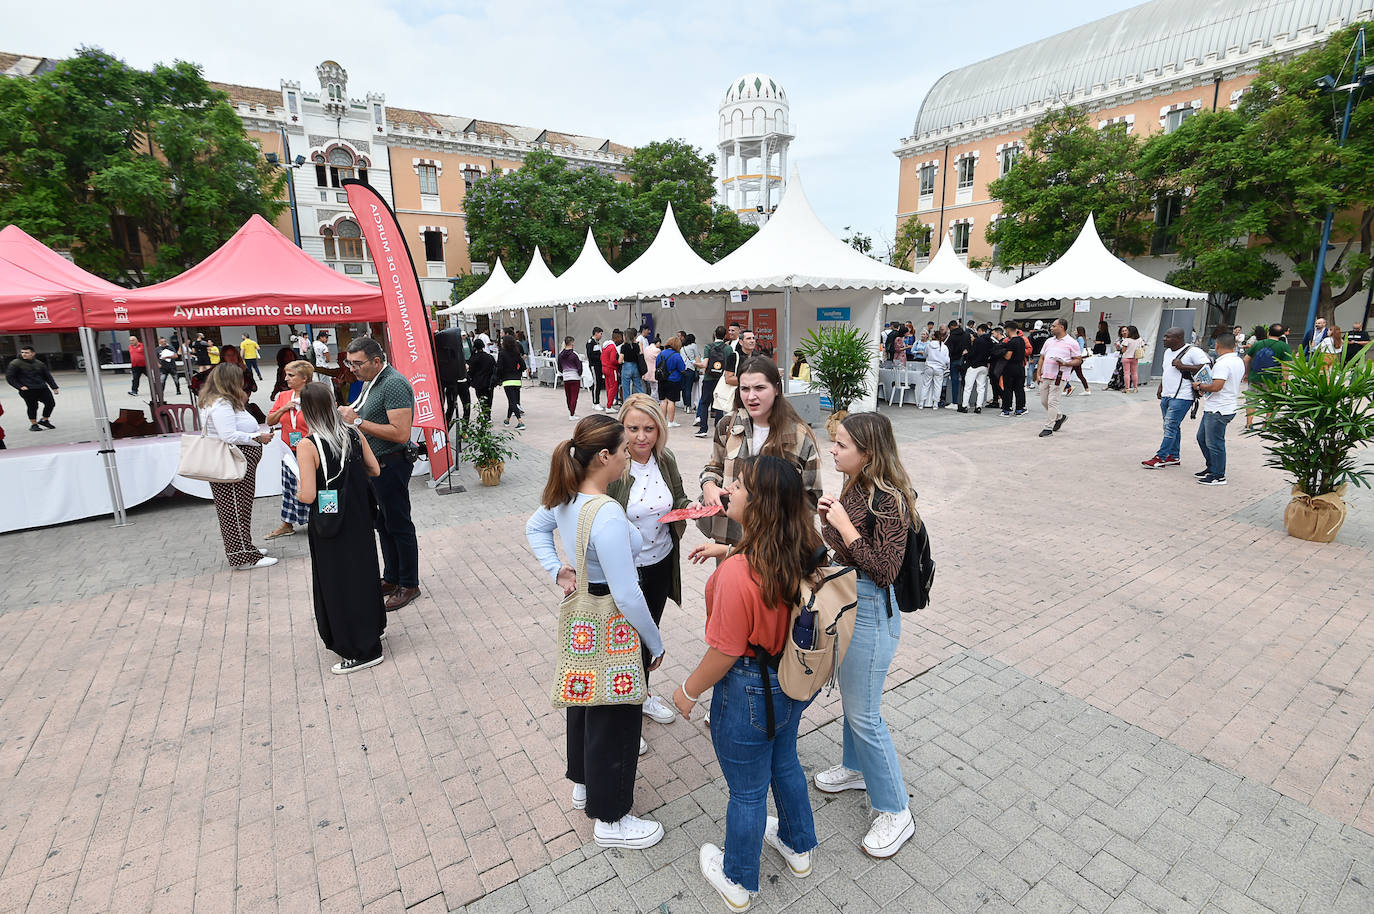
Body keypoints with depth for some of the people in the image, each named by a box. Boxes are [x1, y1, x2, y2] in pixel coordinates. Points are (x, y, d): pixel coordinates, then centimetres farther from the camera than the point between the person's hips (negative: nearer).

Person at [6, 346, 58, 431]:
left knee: (51, 403, 2)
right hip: (27, 390, -4)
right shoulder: (15, 363, -2)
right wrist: (19, 386, -11)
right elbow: (9, 377, -2)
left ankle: (44, 420, 23)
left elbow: (48, 376, 18)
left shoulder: (40, 363, 11)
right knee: (32, 407, -2)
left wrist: (54, 387, 14)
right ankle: (33, 424, 13)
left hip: (42, 388, 4)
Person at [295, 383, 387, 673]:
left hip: (330, 527, -5)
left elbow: (308, 495, -20)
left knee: (337, 581, 7)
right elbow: (374, 470, 5)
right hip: (359, 520, 5)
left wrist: (297, 491, 1)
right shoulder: (354, 435, -4)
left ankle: (361, 650, 15)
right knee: (362, 572, 20)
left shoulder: (307, 446, -19)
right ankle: (372, 626, 38)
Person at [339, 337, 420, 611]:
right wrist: (347, 412, 3)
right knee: (383, 524, 17)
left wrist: (358, 421, -23)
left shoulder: (394, 384, -19)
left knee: (398, 525, 0)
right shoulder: (370, 382, 12)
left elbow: (400, 433, -27)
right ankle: (391, 579, 31)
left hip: (391, 466, -10)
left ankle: (409, 585, 13)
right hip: (374, 464, 10)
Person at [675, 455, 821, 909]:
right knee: (784, 762, 32)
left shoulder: (738, 573, -36)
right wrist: (724, 552, 6)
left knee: (747, 791, 19)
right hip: (794, 681, 7)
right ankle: (799, 847, 58)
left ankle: (737, 882, 47)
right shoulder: (806, 552, -14)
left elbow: (725, 654, -25)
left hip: (750, 692, -6)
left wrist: (689, 690, -8)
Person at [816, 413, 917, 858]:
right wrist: (828, 520, -6)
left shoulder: (889, 499, -25)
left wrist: (844, 525, -26)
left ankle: (895, 813, 25)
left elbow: (885, 571, -25)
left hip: (870, 611, -8)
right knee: (850, 697, 26)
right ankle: (856, 768, 49)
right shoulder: (854, 486, -1)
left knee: (864, 714, 4)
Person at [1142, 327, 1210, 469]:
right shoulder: (1168, 352, 15)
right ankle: (1173, 457, 22)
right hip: (1166, 396, 9)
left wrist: (1183, 367, -22)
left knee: (1170, 427, -9)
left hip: (1181, 397, -9)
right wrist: (1160, 387, 20)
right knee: (1171, 427, 13)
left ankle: (1160, 458, -8)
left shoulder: (1192, 351, -12)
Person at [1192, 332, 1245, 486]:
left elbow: (1216, 386, -27)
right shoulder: (1239, 361, 13)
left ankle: (1219, 476, 8)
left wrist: (1199, 386, -9)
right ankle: (1211, 468, 29)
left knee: (1214, 443, -1)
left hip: (1218, 410, -10)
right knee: (1202, 437, 20)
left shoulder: (1223, 363, -20)